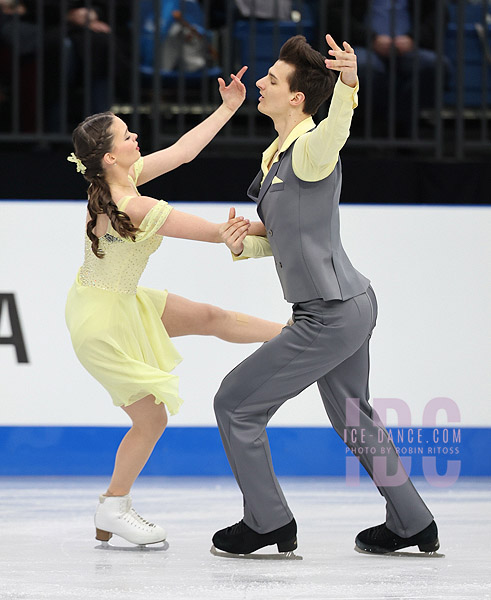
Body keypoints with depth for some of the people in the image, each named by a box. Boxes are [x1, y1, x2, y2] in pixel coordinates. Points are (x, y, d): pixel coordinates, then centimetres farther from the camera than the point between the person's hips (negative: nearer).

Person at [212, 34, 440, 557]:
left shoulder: (310, 150, -19)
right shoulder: (273, 157, 12)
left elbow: (332, 133, -44)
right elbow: (277, 238, 19)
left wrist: (347, 86, -65)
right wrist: (241, 244, -4)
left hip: (332, 316, -11)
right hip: (350, 303, 11)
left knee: (236, 404, -2)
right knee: (350, 414, 26)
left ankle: (268, 522, 9)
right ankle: (412, 524, 36)